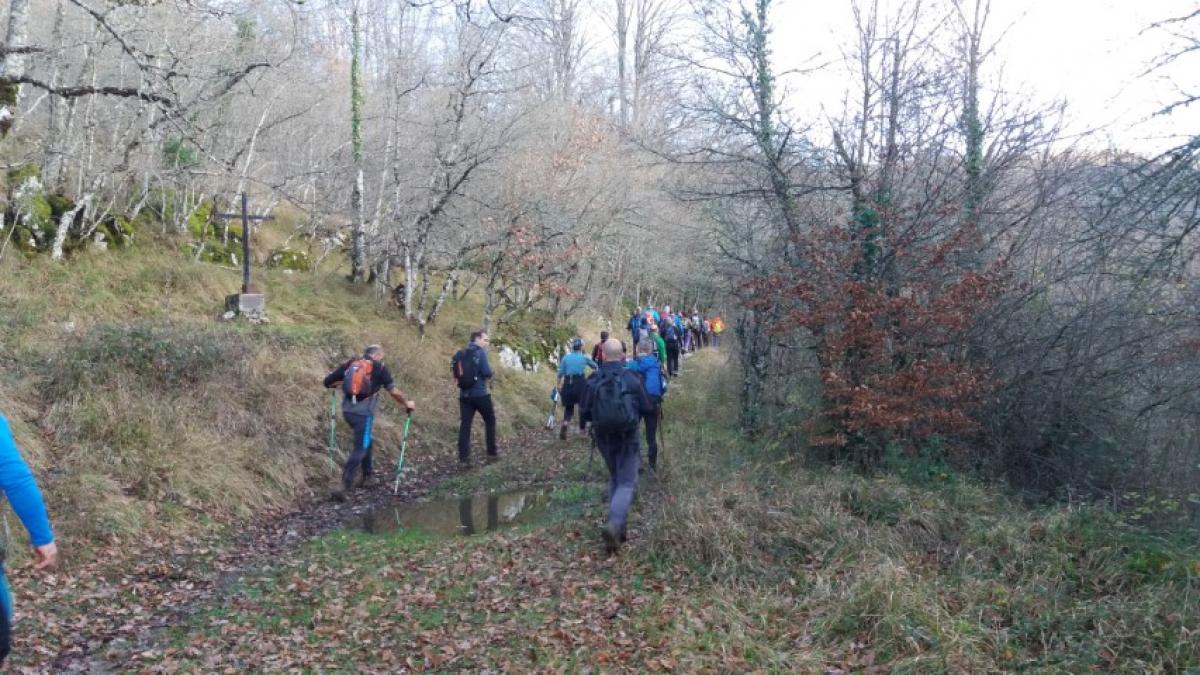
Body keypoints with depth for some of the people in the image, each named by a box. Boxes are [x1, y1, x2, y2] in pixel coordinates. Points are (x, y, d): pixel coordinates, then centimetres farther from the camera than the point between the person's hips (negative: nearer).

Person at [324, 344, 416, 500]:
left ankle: (368, 475, 36)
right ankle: (345, 487, -10)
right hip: (364, 412, -5)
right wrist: (407, 403, 19)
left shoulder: (349, 364, 12)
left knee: (365, 440, 26)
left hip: (347, 410, 5)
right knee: (360, 448, -1)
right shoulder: (379, 368, 2)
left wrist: (340, 382, 34)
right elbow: (394, 391, 3)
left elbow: (327, 382, 13)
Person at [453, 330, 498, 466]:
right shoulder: (480, 352, -10)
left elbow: (454, 370, 12)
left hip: (464, 394, 5)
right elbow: (487, 372, -16)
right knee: (490, 421, 13)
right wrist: (491, 373, 4)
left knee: (464, 425, 2)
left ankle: (463, 458, -3)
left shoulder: (461, 353, 11)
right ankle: (492, 452, 19)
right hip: (480, 394, -5)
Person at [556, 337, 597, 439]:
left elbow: (560, 374, 3)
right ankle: (582, 430, 22)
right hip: (580, 383, -2)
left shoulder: (566, 358, 5)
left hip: (567, 384, 2)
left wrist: (559, 386, 13)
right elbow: (595, 367, 17)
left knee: (568, 407, 13)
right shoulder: (584, 357, 2)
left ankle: (565, 422, -15)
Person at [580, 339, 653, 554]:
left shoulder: (593, 380, -4)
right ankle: (614, 525, -22)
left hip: (603, 438, 3)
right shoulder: (632, 378, -7)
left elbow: (584, 411, -2)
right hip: (628, 437, -3)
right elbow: (646, 409, -3)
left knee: (615, 478, 21)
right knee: (627, 483, 0)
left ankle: (619, 528, 22)